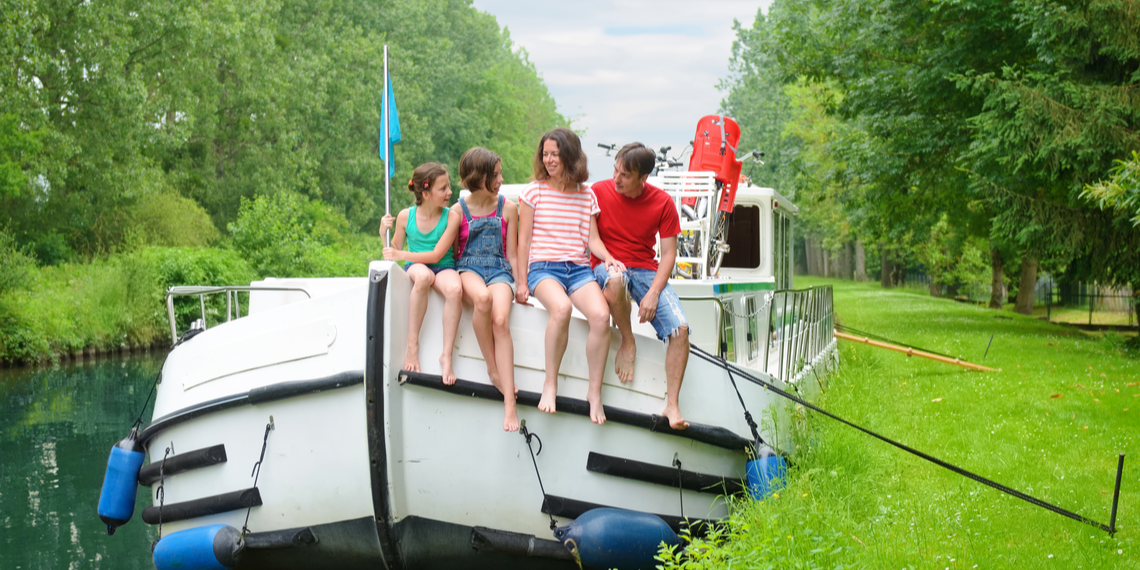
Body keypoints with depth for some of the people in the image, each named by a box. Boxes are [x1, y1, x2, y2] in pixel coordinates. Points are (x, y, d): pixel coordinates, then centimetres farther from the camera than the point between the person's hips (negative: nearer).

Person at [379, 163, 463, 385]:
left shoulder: (451, 217, -8)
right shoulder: (405, 216, -2)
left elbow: (436, 255, -14)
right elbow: (395, 252, 10)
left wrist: (402, 255, -19)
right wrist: (384, 233, -9)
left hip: (443, 268, 0)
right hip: (415, 266, 0)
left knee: (455, 289, -37)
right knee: (423, 275, -39)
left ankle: (447, 356, -28)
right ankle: (412, 345, -28)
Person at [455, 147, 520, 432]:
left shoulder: (508, 208, 10)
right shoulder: (459, 210, 6)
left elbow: (511, 253, 12)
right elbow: (451, 251, 11)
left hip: (498, 270, 1)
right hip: (468, 269, -1)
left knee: (501, 320, -31)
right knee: (482, 298, -41)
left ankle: (509, 402, -36)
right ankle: (493, 369, -24)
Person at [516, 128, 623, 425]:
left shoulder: (586, 196, 15)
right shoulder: (534, 191, 7)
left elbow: (592, 239, 12)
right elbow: (524, 239, 6)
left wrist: (607, 257, -9)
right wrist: (522, 283, 2)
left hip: (579, 268, 3)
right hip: (543, 266, -3)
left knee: (601, 315, -28)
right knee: (561, 307, -37)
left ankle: (594, 391, -14)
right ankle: (550, 384, -23)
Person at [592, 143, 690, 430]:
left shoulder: (663, 202, -3)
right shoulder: (599, 191, -5)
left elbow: (669, 253, -2)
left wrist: (653, 293, -15)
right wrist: (607, 260, -16)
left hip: (647, 270, 2)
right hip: (608, 265, -2)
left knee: (680, 328, -21)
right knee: (616, 280, -42)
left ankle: (672, 405, -15)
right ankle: (627, 343, -15)